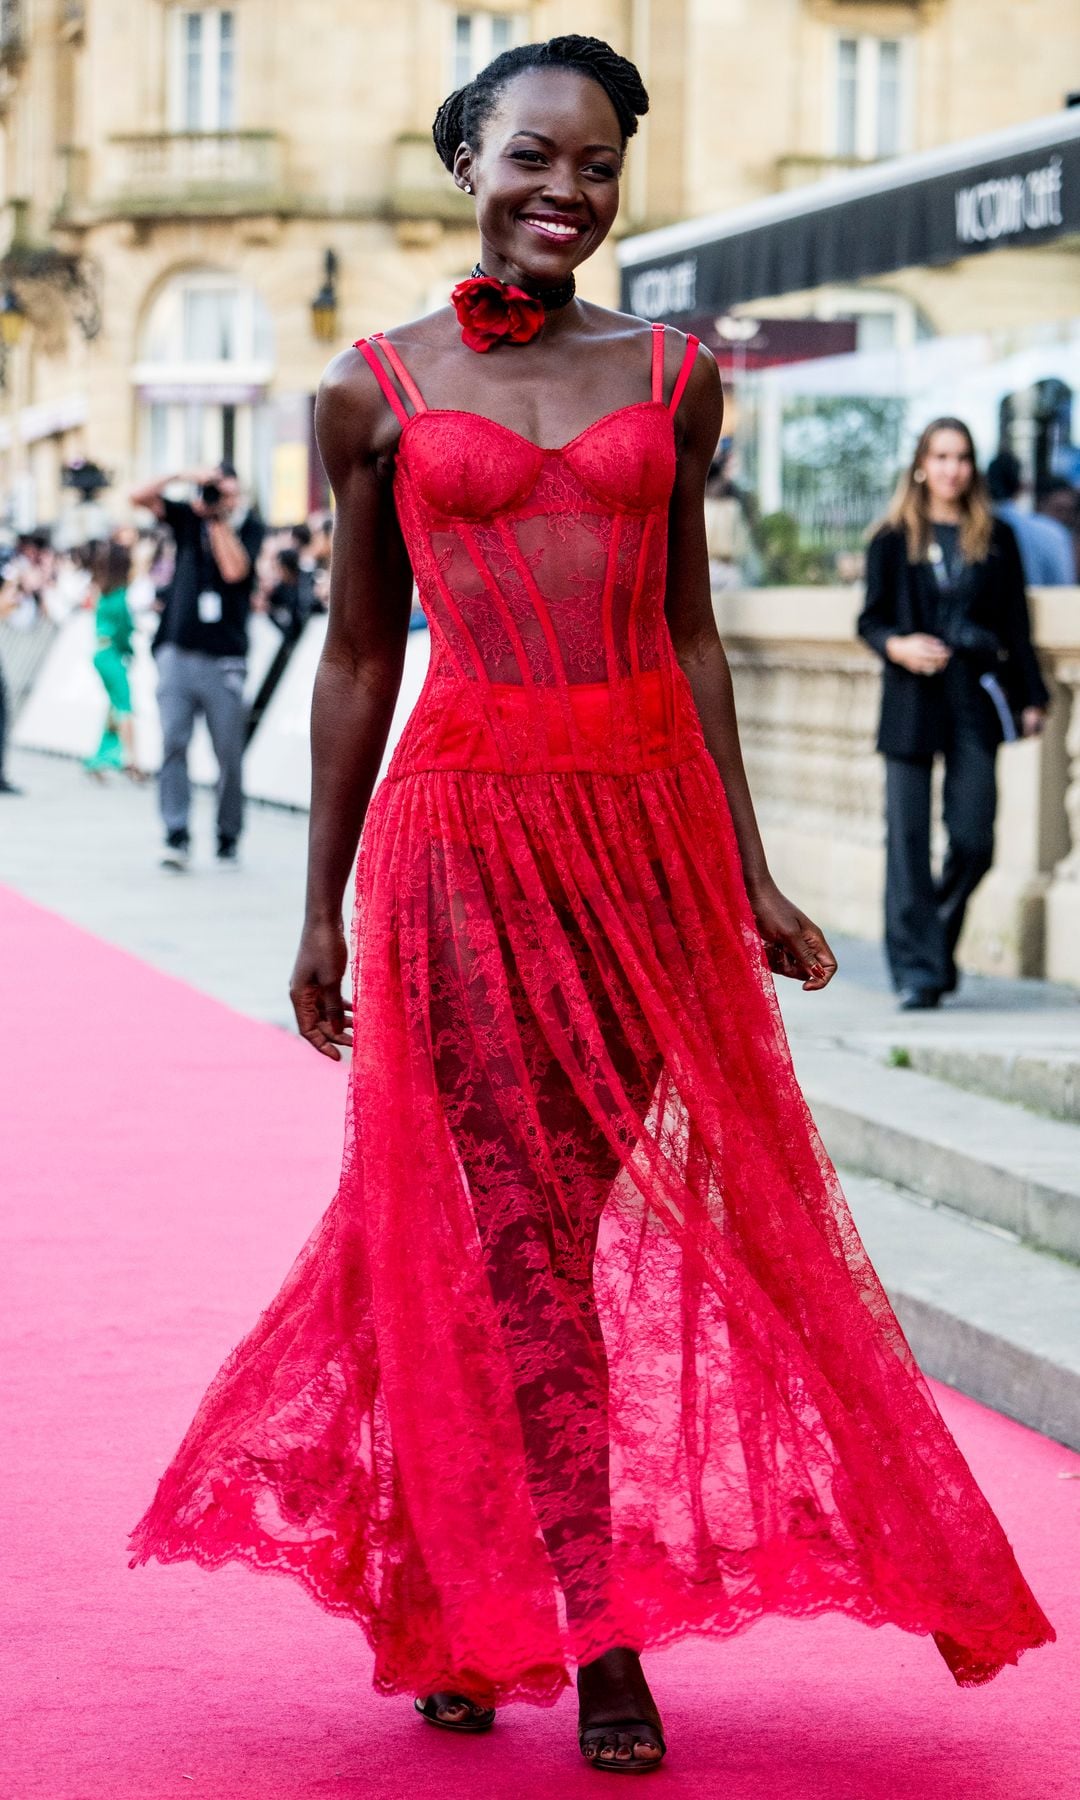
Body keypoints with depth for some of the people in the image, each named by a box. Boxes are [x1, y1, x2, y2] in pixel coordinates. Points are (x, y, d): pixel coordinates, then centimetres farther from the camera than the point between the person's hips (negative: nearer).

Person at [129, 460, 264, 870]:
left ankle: (228, 837, 14)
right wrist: (183, 476, -8)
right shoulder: (188, 517, 9)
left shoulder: (249, 528, 1)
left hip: (223, 659, -2)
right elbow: (138, 497, 3)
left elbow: (233, 570, -15)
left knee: (229, 754, 1)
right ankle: (177, 837, -10)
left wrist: (220, 518, -11)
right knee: (173, 743, -8)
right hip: (177, 652, 2)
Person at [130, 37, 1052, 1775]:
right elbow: (358, 658, 7)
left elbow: (691, 635, 13)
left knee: (542, 1220, 6)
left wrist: (750, 875, 10)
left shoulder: (668, 376, 9)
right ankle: (601, 1634, -1)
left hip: (645, 818, 2)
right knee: (519, 1226, -5)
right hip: (467, 819, -2)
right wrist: (323, 906, 7)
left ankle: (455, 1594, 23)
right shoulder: (378, 389, 4)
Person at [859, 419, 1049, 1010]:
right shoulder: (894, 540, 6)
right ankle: (916, 971, 0)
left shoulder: (996, 540, 10)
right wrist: (897, 646, -15)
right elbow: (871, 620, 6)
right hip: (911, 702, -1)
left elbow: (1016, 625, 11)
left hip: (976, 702, 1)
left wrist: (1030, 697, 6)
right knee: (908, 840, -5)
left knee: (973, 840, -4)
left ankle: (937, 942, 22)